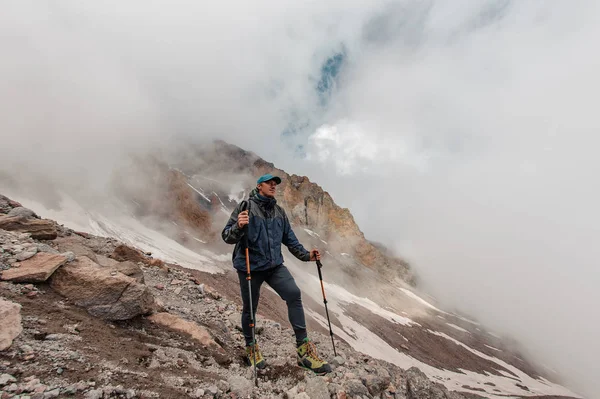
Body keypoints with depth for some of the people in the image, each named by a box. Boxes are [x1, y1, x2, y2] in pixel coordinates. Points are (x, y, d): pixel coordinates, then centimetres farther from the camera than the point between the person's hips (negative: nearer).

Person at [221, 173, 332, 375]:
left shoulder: (279, 212, 8)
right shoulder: (246, 207, -8)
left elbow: (290, 239, 14)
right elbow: (227, 236, -12)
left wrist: (306, 255, 3)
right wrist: (238, 226, -34)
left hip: (275, 265, 4)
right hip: (250, 267, -3)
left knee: (294, 294, -14)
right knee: (249, 308, 10)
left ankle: (304, 348, -2)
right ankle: (251, 347, 38)